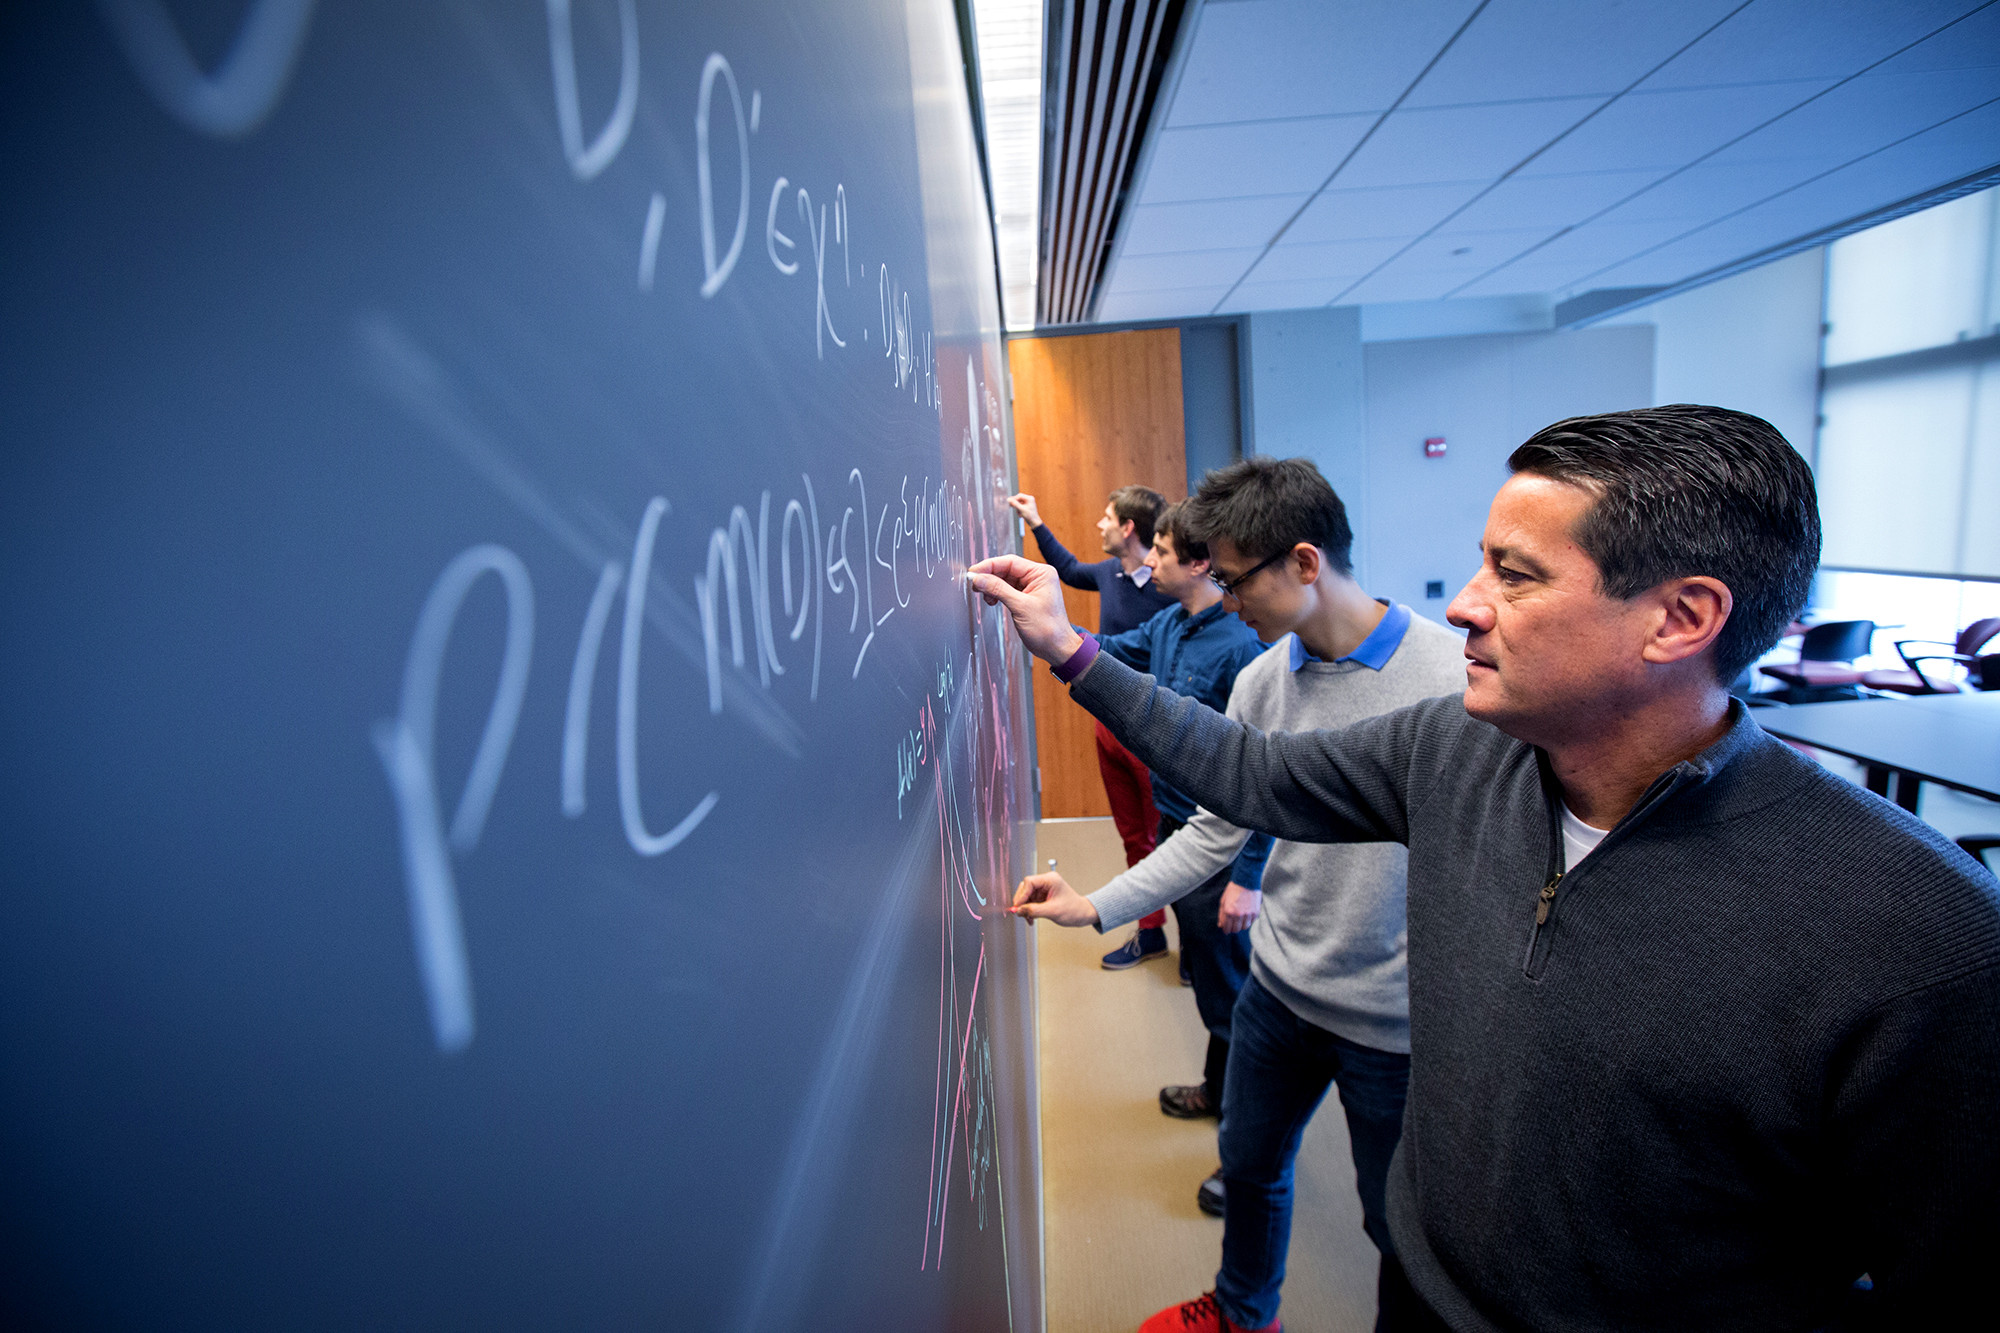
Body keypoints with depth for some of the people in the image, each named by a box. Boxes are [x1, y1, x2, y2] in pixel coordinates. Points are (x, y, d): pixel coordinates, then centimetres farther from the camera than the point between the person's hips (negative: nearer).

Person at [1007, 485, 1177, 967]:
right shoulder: (1109, 573, 4)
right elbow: (1070, 569, 26)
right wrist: (1036, 523, 27)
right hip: (1110, 723, 8)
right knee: (1134, 837, 18)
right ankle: (1151, 932, 33)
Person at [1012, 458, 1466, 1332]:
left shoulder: (1455, 676, -21)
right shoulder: (1261, 681, -3)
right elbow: (1217, 828, 2)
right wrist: (1096, 906, -3)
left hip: (1398, 1019, -5)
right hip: (1280, 989, 6)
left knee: (1401, 1223, 16)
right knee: (1249, 1165, 25)